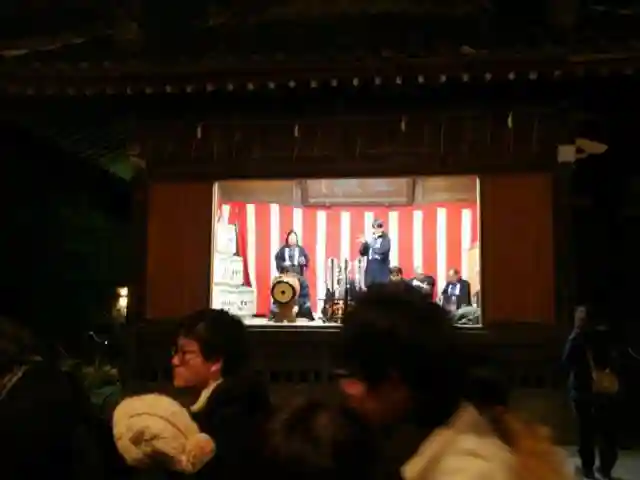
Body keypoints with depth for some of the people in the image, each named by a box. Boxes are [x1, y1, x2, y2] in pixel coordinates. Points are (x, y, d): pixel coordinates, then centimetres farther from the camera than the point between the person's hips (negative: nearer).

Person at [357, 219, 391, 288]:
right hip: (370, 272, 5)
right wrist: (363, 244, -10)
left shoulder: (386, 239, -1)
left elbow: (383, 251, -18)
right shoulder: (371, 239, 12)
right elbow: (362, 253, 10)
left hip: (381, 272, -5)